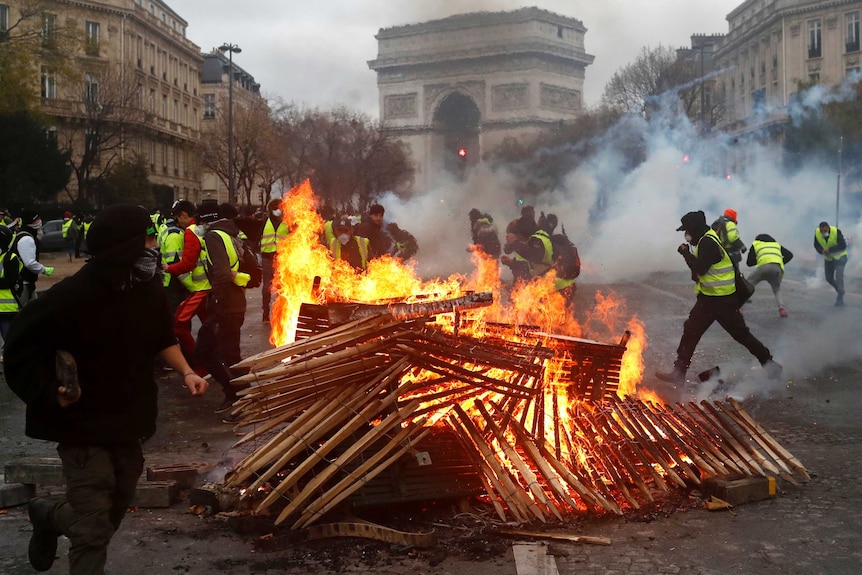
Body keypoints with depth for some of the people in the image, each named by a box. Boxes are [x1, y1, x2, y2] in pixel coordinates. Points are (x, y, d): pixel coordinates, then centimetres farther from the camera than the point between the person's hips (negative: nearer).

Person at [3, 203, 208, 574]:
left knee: (116, 508, 22)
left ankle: (49, 517, 49)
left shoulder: (148, 289, -4)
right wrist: (52, 392, -29)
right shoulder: (72, 297, -24)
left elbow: (161, 337, 15)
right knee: (94, 528, -6)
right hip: (86, 424, -7)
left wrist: (185, 372, 1)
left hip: (131, 419, 7)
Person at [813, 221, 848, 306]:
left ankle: (840, 298, -10)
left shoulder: (836, 232, -29)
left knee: (839, 276, -18)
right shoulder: (817, 233, -16)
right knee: (829, 278, 11)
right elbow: (816, 245, -1)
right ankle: (840, 291, 38)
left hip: (840, 256, -5)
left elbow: (843, 246, -26)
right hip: (828, 258, 5)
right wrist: (822, 251, -22)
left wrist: (830, 249, -34)